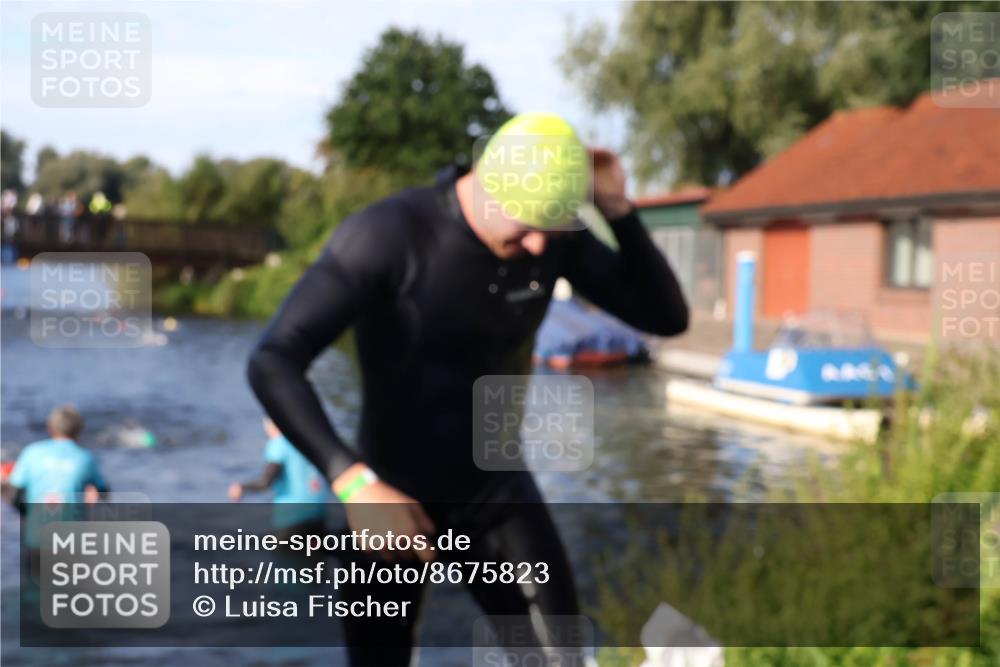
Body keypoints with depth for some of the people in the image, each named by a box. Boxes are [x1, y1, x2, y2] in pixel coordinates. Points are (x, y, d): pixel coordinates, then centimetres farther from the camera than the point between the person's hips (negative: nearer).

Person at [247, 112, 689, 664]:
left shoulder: (552, 236, -10)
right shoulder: (385, 234, -26)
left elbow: (667, 318, -8)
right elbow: (272, 363, -31)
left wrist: (618, 210, -23)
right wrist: (353, 483, -43)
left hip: (497, 492, 3)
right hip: (392, 496, -3)